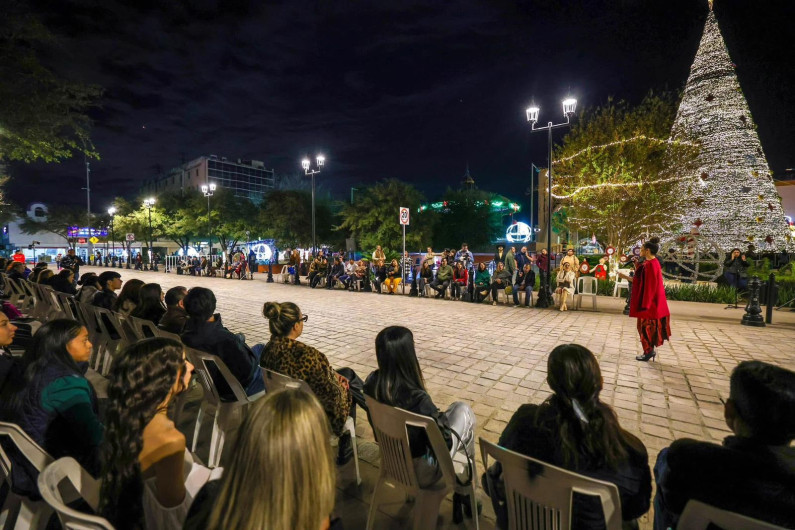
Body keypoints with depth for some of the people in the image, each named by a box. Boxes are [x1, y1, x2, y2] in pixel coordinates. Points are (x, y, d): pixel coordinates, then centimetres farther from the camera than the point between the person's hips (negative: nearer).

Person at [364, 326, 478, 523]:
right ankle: (463, 489, 31)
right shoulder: (418, 399, -36)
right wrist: (441, 417, -3)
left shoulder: (372, 382, -16)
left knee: (457, 407, 17)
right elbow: (443, 444, -22)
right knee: (464, 411, 12)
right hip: (420, 472, -5)